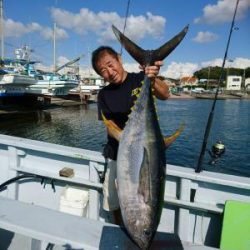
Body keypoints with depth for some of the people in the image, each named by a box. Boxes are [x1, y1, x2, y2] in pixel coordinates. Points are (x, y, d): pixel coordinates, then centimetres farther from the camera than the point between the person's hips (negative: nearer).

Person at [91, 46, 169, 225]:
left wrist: (153, 79, -44)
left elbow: (165, 95, -22)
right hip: (117, 157, 4)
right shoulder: (104, 94, 4)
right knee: (115, 204, 16)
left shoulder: (141, 79, -5)